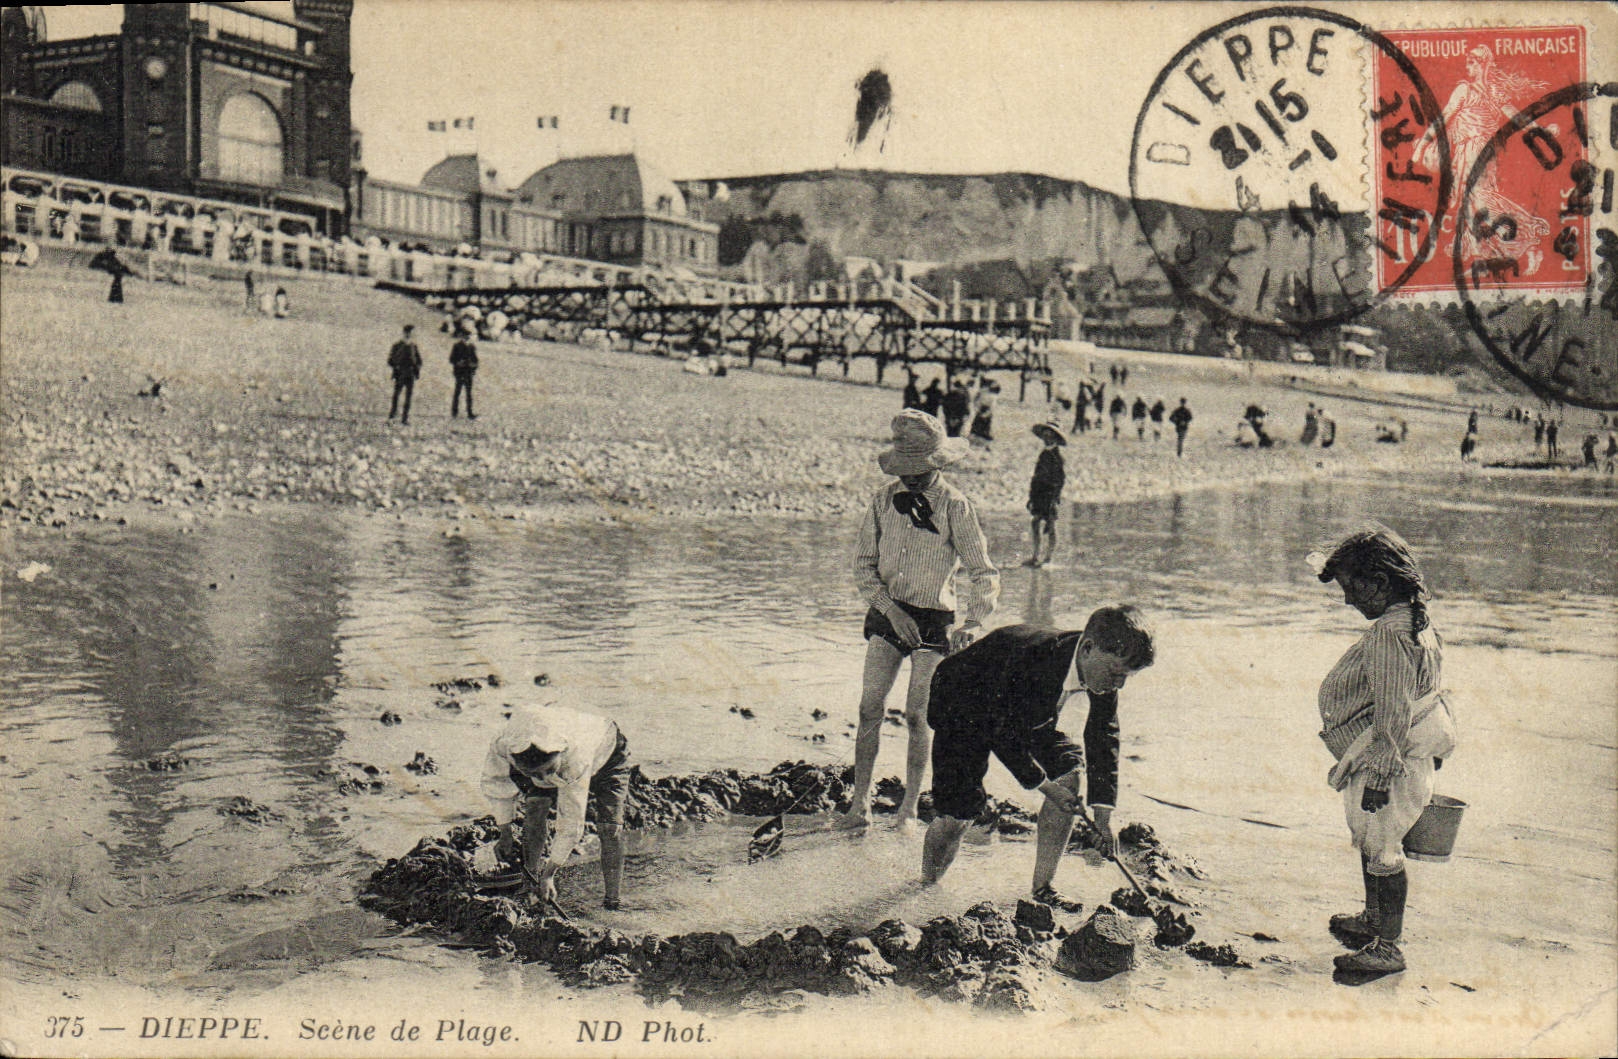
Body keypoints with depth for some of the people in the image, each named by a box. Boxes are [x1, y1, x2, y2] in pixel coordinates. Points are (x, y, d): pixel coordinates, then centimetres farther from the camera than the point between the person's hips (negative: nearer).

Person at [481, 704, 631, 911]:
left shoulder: (576, 756, -48)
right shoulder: (502, 744, -38)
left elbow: (571, 823, -39)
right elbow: (496, 784, -13)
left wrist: (549, 874, -34)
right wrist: (505, 833, -6)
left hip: (606, 756, -4)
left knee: (609, 828, -17)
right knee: (535, 808, -18)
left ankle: (613, 902, -8)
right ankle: (529, 886, -8)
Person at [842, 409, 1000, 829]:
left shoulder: (955, 506, -9)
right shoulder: (884, 499, 0)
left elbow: (985, 575, -8)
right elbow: (863, 564, 4)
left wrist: (974, 623, -24)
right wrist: (889, 606, -11)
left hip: (933, 619, -3)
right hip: (887, 613, 3)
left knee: (917, 716, -2)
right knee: (869, 707, -3)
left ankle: (909, 809, 11)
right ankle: (860, 805, 5)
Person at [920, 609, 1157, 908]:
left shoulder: (1103, 667, -19)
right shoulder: (1034, 659, -41)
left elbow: (1103, 735, -5)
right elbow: (1003, 736, -30)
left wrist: (1103, 811, -7)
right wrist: (1043, 784, -25)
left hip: (1027, 716, 7)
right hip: (963, 709, -7)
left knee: (1072, 772, -12)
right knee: (957, 815, -12)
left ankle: (1043, 886, -1)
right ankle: (925, 886, 17)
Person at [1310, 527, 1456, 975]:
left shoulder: (1389, 635, -25)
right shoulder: (1415, 622, 7)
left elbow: (1393, 713, -26)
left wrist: (1379, 774, -23)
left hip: (1384, 763, -10)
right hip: (1404, 757, 10)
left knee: (1380, 849, 2)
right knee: (1370, 841, 25)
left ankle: (1387, 948, 14)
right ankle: (1374, 919, 44)